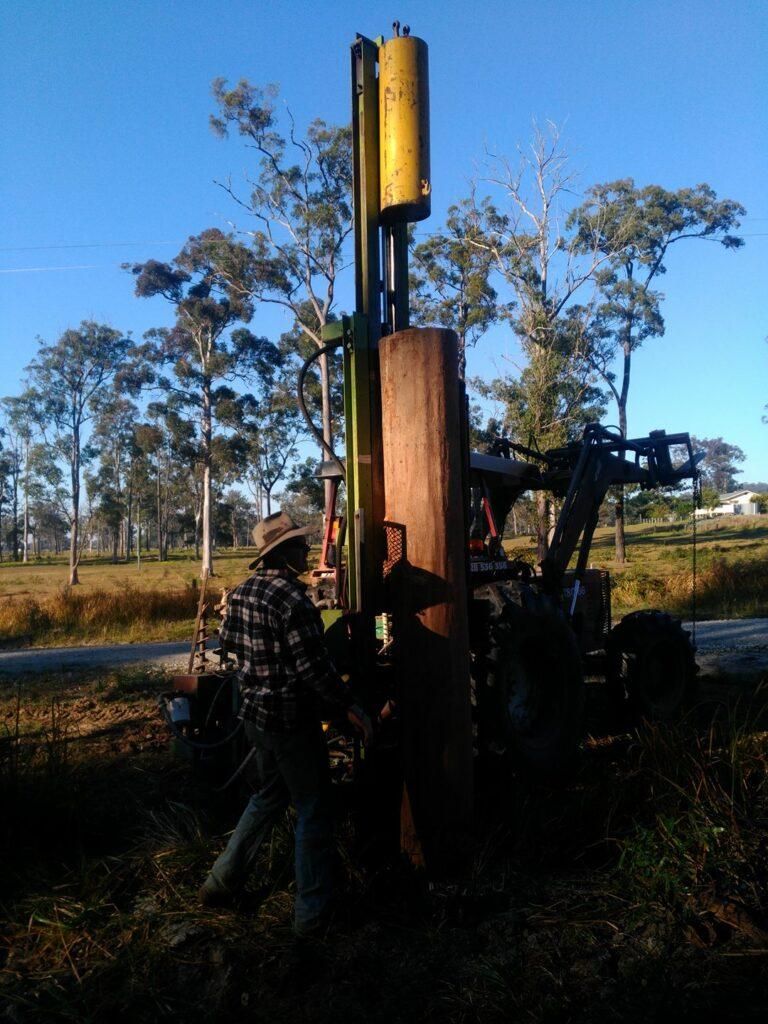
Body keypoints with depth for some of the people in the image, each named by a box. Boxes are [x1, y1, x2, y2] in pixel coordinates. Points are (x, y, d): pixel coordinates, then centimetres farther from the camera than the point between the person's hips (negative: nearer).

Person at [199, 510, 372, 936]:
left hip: (253, 713, 8)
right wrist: (351, 705, -14)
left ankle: (222, 881, 33)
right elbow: (315, 667, -24)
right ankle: (312, 911, 18)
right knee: (313, 810, 7)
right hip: (292, 719, -8)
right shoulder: (293, 598, -23)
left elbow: (227, 640, 17)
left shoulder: (242, 592, 3)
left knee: (269, 794, 26)